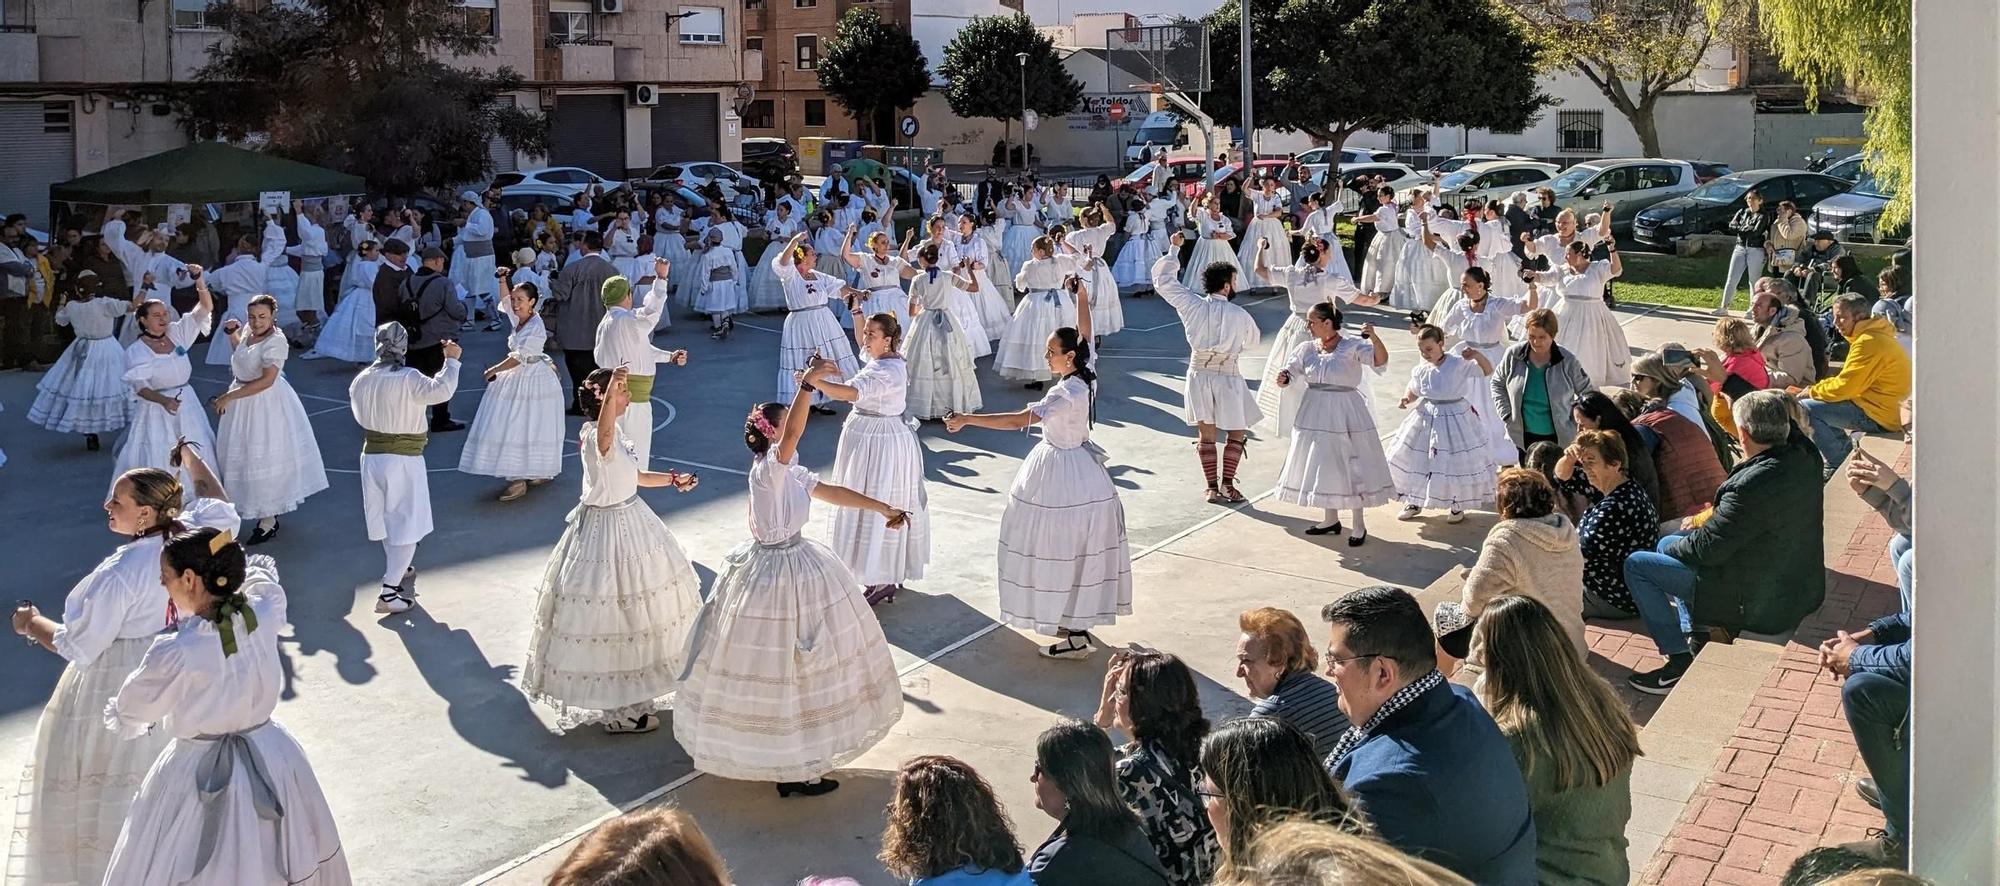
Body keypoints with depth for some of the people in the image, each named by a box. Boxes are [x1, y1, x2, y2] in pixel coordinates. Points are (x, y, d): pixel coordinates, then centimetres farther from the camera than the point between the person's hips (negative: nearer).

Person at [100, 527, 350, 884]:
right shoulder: (266, 613, -15)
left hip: (201, 776, -5)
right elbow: (261, 570, 12)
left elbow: (126, 717, -6)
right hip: (273, 762, 5)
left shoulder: (176, 653, -26)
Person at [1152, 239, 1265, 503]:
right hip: (1227, 375, -3)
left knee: (1206, 434, 11)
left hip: (1199, 373, 3)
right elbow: (1254, 340, 8)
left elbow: (1163, 280, 3)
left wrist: (1174, 250, 13)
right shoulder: (1240, 315, -11)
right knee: (1236, 433, 13)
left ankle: (1212, 488, 11)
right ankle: (1227, 483, 4)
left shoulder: (1192, 305, -7)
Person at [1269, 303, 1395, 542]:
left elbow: (1380, 360, -26)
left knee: (1351, 468, 1)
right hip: (1315, 413, 6)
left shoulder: (1353, 347, -14)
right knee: (1321, 466, 15)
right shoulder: (1307, 349, 2)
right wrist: (1283, 379, -17)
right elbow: (1291, 374, 7)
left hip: (1345, 414, -6)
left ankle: (1359, 526, 14)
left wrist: (1373, 337, -44)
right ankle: (1330, 519, 32)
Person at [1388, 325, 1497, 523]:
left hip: (1455, 419, -4)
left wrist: (1477, 355, -35)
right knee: (1414, 460, 10)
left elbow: (1488, 371, -18)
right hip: (1427, 417, 4)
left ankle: (1457, 505, 28)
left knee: (1457, 463, 4)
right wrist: (1405, 399, -10)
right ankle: (1414, 502, 31)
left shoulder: (1459, 363, -16)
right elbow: (1413, 391, 12)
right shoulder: (1420, 370, -4)